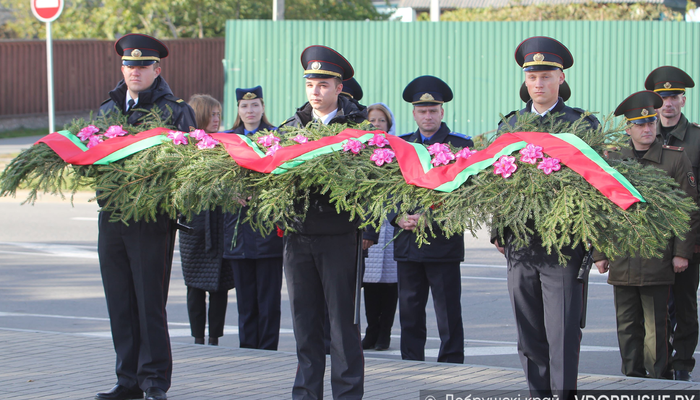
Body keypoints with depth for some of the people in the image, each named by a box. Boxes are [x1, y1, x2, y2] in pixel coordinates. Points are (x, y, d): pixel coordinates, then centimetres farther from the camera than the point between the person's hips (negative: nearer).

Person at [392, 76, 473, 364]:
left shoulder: (461, 145, 0)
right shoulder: (400, 145, 13)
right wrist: (399, 217, -6)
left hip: (444, 240, -4)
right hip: (407, 242, 4)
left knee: (448, 313, -1)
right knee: (409, 311, 7)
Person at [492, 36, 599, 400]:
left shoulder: (584, 124, 2)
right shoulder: (508, 127, 13)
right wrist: (497, 231, 10)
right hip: (520, 244, 4)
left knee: (563, 331, -7)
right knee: (529, 334, 8)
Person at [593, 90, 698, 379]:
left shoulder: (675, 159, 1)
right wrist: (599, 253, 9)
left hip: (658, 256, -3)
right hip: (622, 259, 3)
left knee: (656, 324, -3)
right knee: (627, 324, 7)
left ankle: (658, 378, 5)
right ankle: (632, 378, 16)